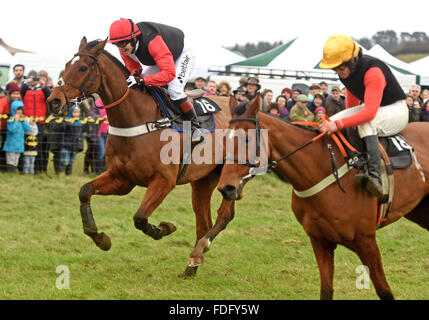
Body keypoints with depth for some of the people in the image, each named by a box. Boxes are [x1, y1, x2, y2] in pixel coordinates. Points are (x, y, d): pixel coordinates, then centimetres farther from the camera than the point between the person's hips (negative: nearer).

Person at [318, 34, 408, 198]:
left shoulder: (373, 71, -33)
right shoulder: (346, 70, -7)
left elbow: (370, 112, -43)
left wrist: (339, 124, -51)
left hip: (396, 109, -9)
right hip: (370, 107, 9)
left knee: (366, 123, -40)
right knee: (329, 123, -7)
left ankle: (374, 174, -49)